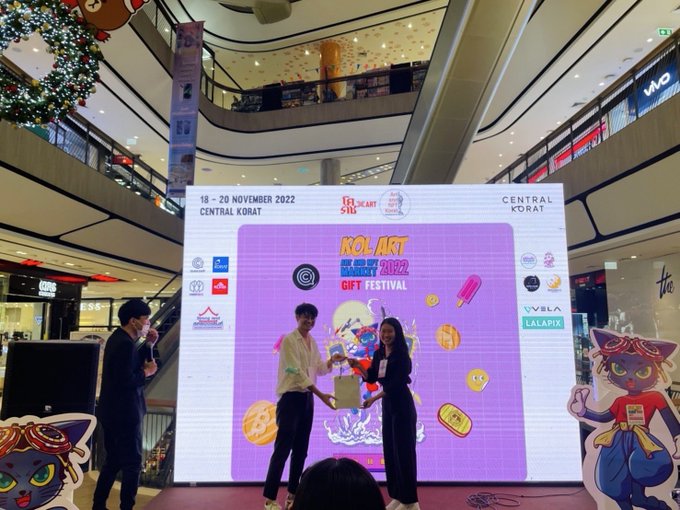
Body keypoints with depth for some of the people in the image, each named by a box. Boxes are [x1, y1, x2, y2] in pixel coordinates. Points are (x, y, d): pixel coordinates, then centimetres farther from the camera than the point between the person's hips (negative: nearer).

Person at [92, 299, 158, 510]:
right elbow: (126, 380, -29)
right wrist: (147, 372, -14)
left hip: (112, 412, 10)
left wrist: (149, 345, 4)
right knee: (133, 464, 2)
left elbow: (132, 365, 15)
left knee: (112, 461, 21)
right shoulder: (125, 343, -23)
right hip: (124, 414, -10)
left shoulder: (118, 338, 9)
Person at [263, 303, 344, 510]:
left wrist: (332, 360, -5)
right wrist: (321, 395, -25)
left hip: (307, 398, 8)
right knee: (283, 449, -5)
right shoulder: (289, 340, -14)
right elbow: (297, 372, -21)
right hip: (291, 397, -8)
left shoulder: (312, 341, 10)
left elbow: (318, 369, 15)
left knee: (301, 450, 12)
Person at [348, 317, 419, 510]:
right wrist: (358, 366, -9)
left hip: (402, 404, -7)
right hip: (387, 404, 8)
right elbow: (371, 378, 8)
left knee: (404, 450, -4)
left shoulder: (402, 355, -14)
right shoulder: (379, 354, 8)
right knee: (389, 449, 9)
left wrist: (374, 398, -24)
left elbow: (396, 383, -19)